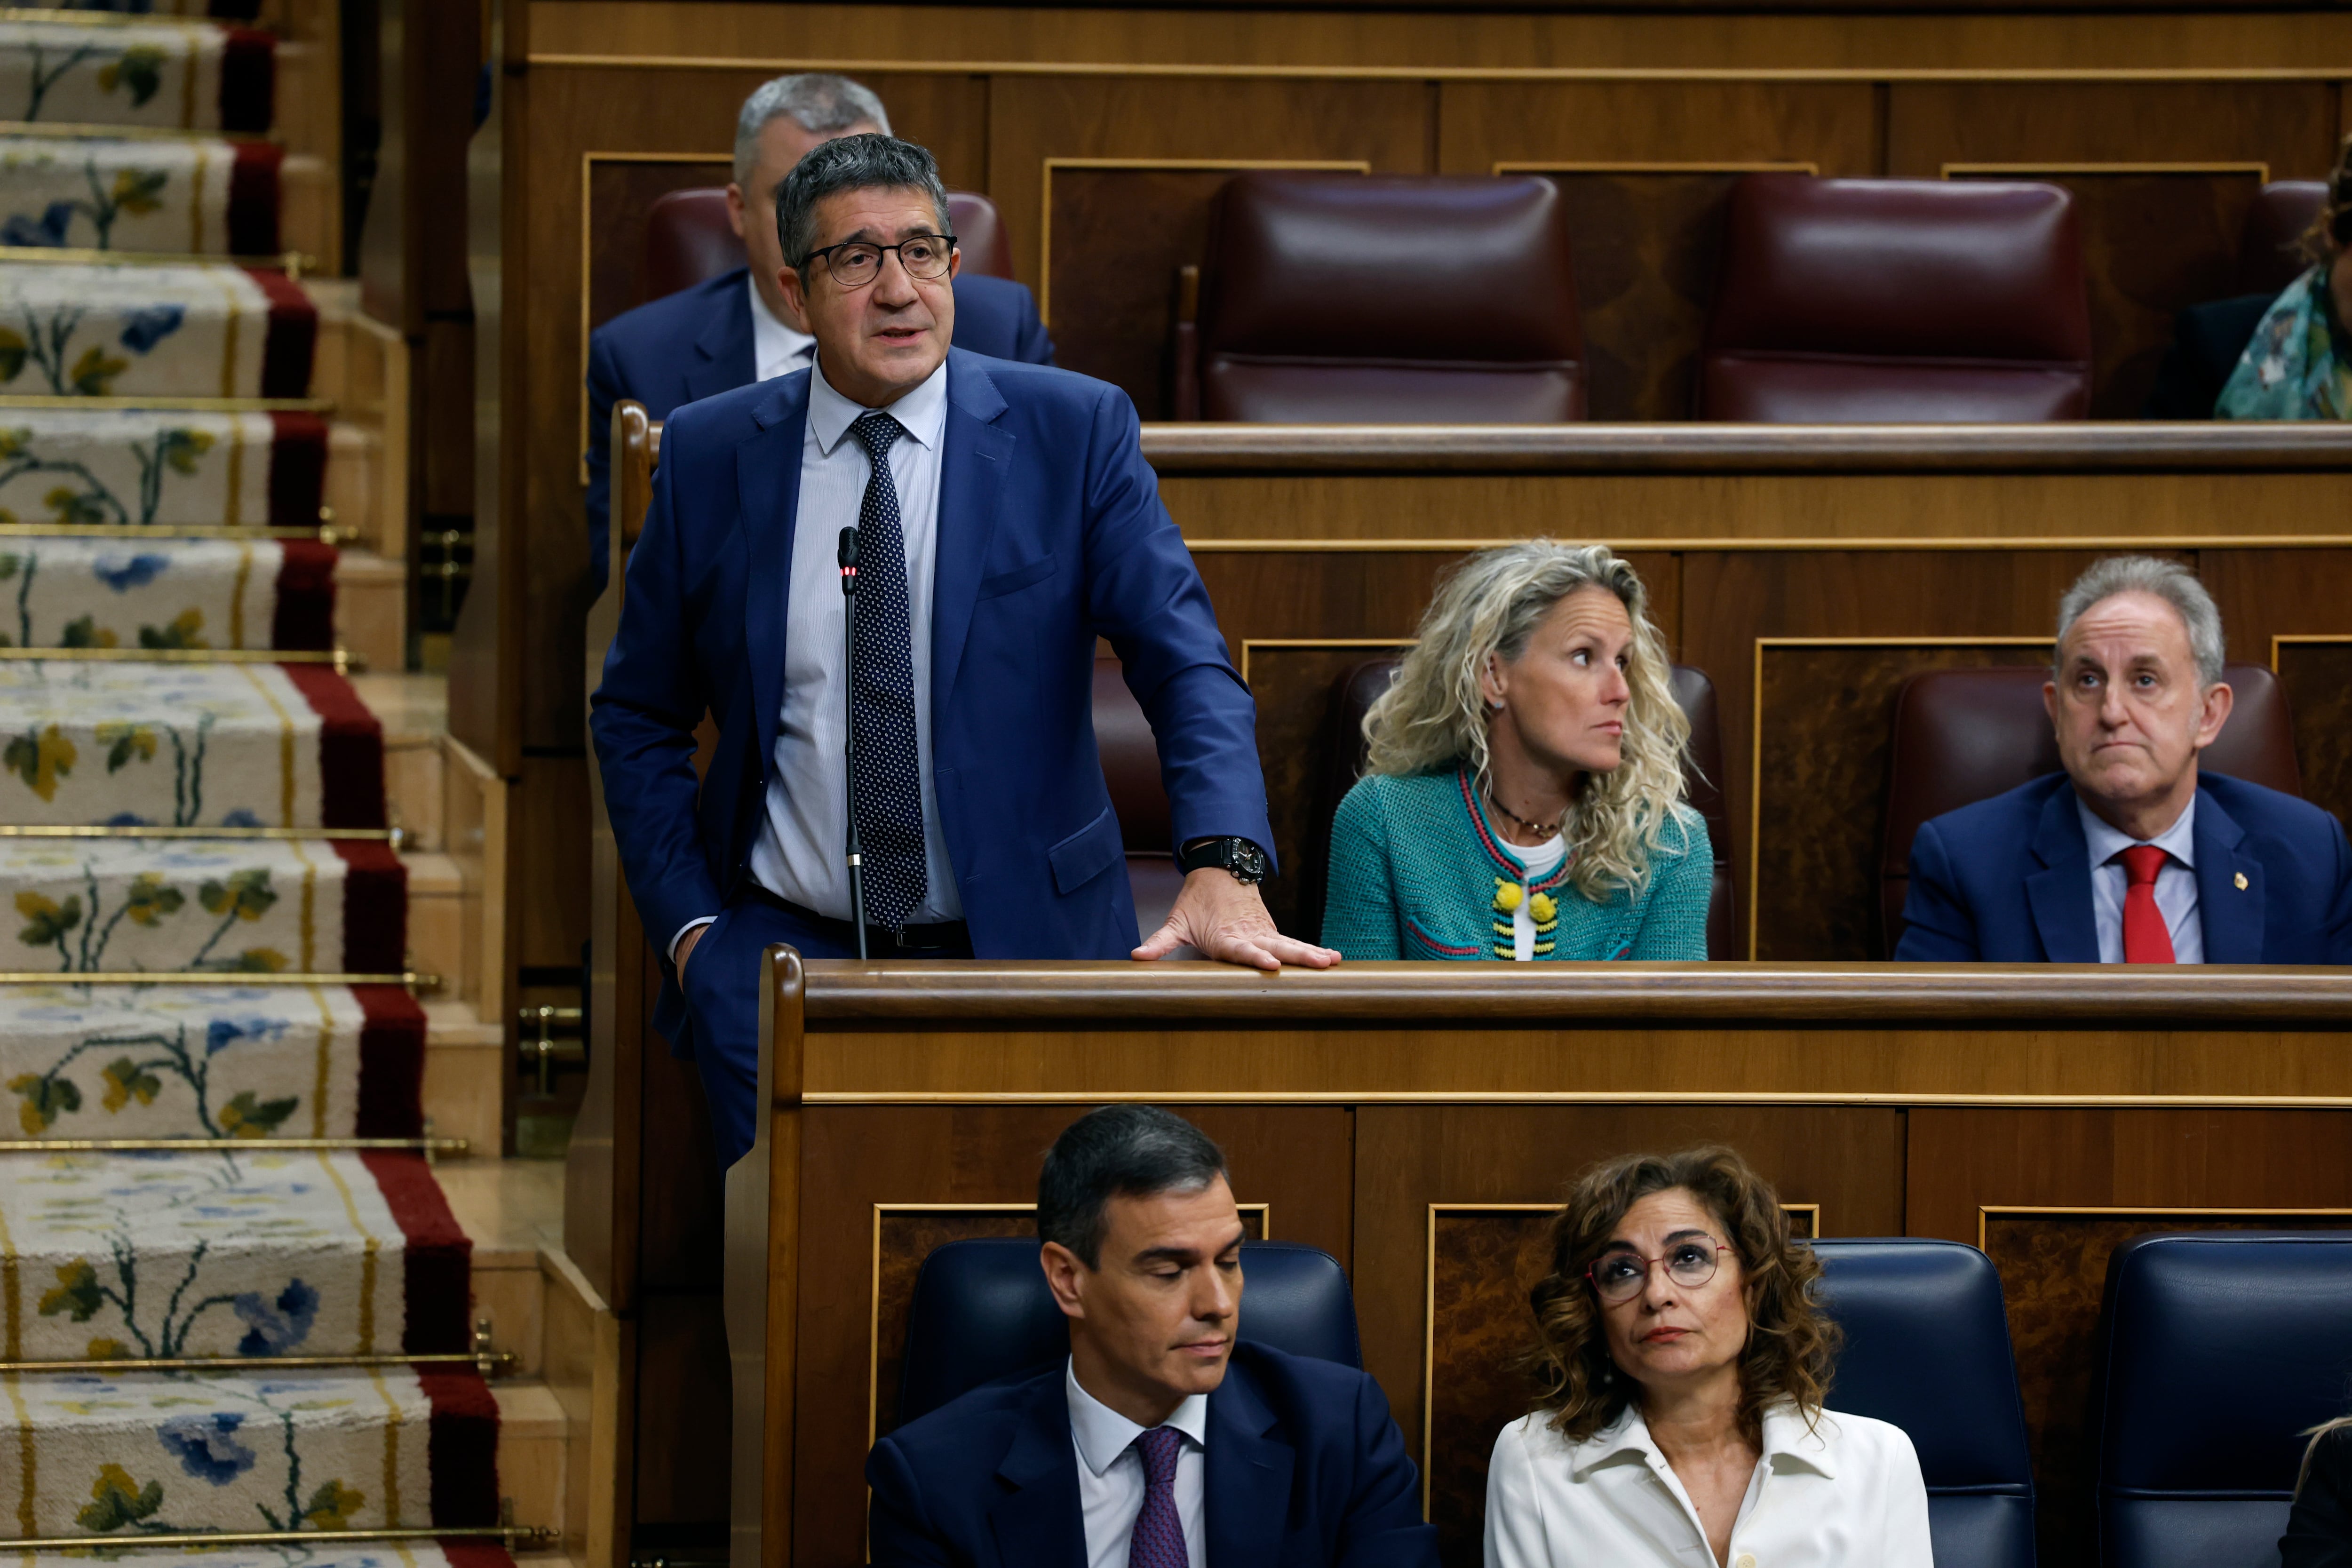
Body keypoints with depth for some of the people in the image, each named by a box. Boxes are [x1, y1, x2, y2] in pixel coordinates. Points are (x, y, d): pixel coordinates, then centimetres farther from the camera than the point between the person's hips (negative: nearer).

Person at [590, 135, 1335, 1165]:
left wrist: (1222, 869, -29)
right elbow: (638, 721, 13)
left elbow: (1186, 664, -11)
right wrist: (690, 927, 0)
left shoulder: (1076, 432, -2)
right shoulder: (709, 455, 4)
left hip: (1024, 954, -1)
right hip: (784, 955, 1)